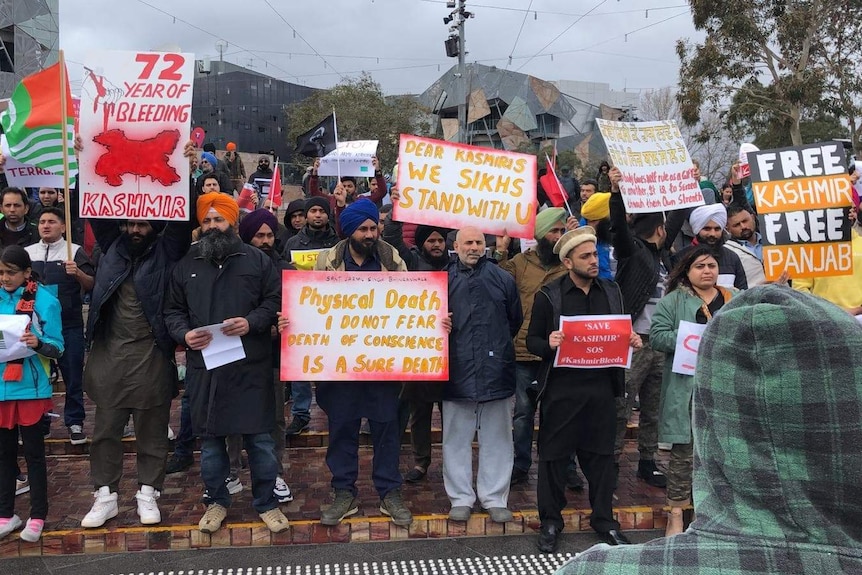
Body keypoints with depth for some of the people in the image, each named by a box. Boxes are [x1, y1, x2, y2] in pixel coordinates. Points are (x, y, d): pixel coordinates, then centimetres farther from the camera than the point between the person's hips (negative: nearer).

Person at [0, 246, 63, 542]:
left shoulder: (45, 301, -8)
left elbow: (57, 347, -8)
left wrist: (38, 343, -27)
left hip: (31, 388, -4)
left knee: (34, 453, 6)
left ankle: (37, 516, 16)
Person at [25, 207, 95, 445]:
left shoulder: (75, 252, -2)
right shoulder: (27, 253, 9)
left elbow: (91, 286, -7)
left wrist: (78, 273, -25)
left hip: (69, 325, -3)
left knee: (73, 375, 4)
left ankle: (75, 422, 16)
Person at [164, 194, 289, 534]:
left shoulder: (257, 260, 4)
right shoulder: (186, 265, 11)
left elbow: (275, 300, 2)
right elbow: (172, 311, 12)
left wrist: (252, 322, -15)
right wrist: (184, 334, -7)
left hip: (250, 366, -2)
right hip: (203, 367, 2)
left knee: (259, 437, 4)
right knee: (210, 439, 11)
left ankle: (266, 503, 20)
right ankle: (216, 501, 29)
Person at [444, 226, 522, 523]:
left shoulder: (503, 279, 6)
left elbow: (516, 321, 13)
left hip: (495, 372, 1)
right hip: (457, 372, -1)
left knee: (496, 437, 8)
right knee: (457, 438, 8)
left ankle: (495, 498, 21)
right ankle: (461, 498, 21)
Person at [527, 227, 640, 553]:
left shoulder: (612, 291, 10)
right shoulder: (548, 295, -3)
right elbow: (532, 340, -2)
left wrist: (631, 341, -5)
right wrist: (548, 343, -23)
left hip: (601, 386, 3)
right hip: (561, 388, -3)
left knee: (601, 454, 12)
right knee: (554, 455, 5)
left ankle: (604, 519, 28)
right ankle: (550, 522, 20)